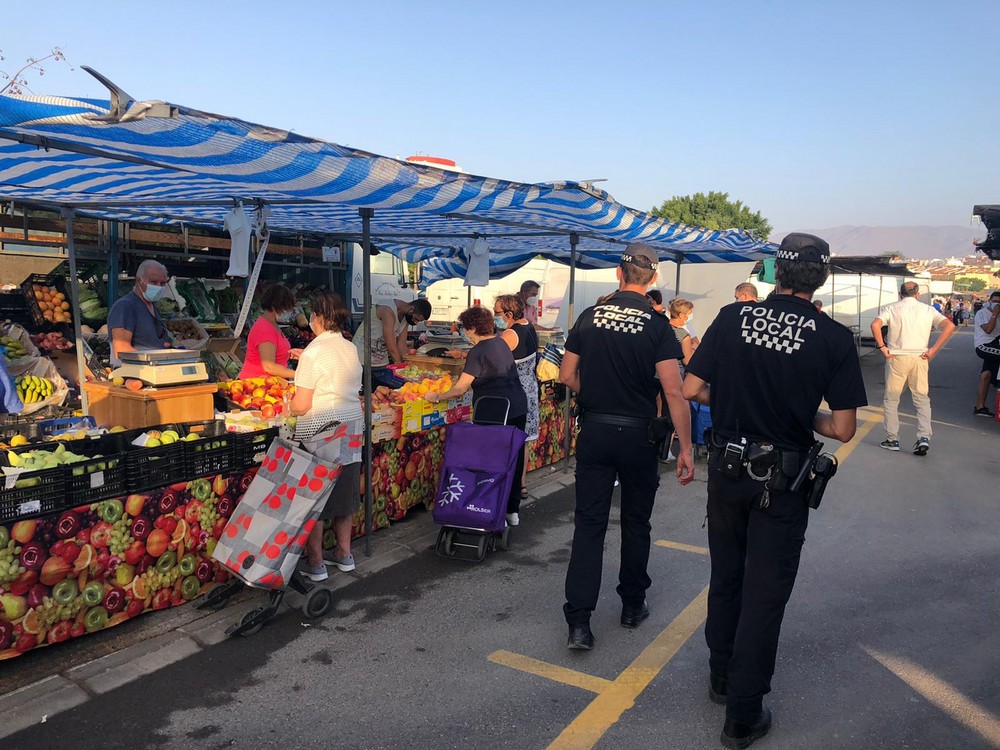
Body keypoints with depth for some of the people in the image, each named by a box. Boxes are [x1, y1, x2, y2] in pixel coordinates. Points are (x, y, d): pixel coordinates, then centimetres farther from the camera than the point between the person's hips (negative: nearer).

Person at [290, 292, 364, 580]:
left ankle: (315, 563, 13)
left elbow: (301, 405, -16)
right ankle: (344, 554, 29)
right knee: (345, 492, 17)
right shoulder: (351, 349, 5)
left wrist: (289, 402, 7)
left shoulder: (313, 353, -15)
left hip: (318, 432, -7)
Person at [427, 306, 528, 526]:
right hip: (519, 407, 8)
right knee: (514, 460, 14)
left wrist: (437, 397, 1)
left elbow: (460, 389, -13)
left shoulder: (478, 352, -13)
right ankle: (513, 511, 25)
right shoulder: (501, 343, 11)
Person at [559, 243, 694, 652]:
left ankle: (579, 620, 0)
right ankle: (633, 604, 30)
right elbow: (674, 392, -15)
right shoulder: (657, 325, -10)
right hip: (638, 435, -1)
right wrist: (686, 448, -11)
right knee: (635, 522, 15)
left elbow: (567, 376, 4)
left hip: (594, 432, 2)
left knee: (589, 522, 4)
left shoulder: (590, 317, -1)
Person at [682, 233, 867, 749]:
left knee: (725, 578, 21)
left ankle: (721, 678, 39)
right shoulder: (834, 338, -11)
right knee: (765, 595, 8)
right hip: (782, 481, -2)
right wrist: (803, 416, 8)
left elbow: (691, 389, -4)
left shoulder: (733, 317, -6)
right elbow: (843, 430, -10)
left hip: (728, 469, 3)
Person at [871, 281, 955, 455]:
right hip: (920, 358, 1)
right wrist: (933, 351, -2)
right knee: (922, 400, 12)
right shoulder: (928, 310, 7)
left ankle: (892, 439, 12)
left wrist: (882, 347, -8)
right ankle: (924, 437, -2)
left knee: (891, 399, 10)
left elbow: (875, 325, -15)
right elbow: (949, 326, -3)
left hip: (897, 357, -1)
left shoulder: (892, 308, 2)